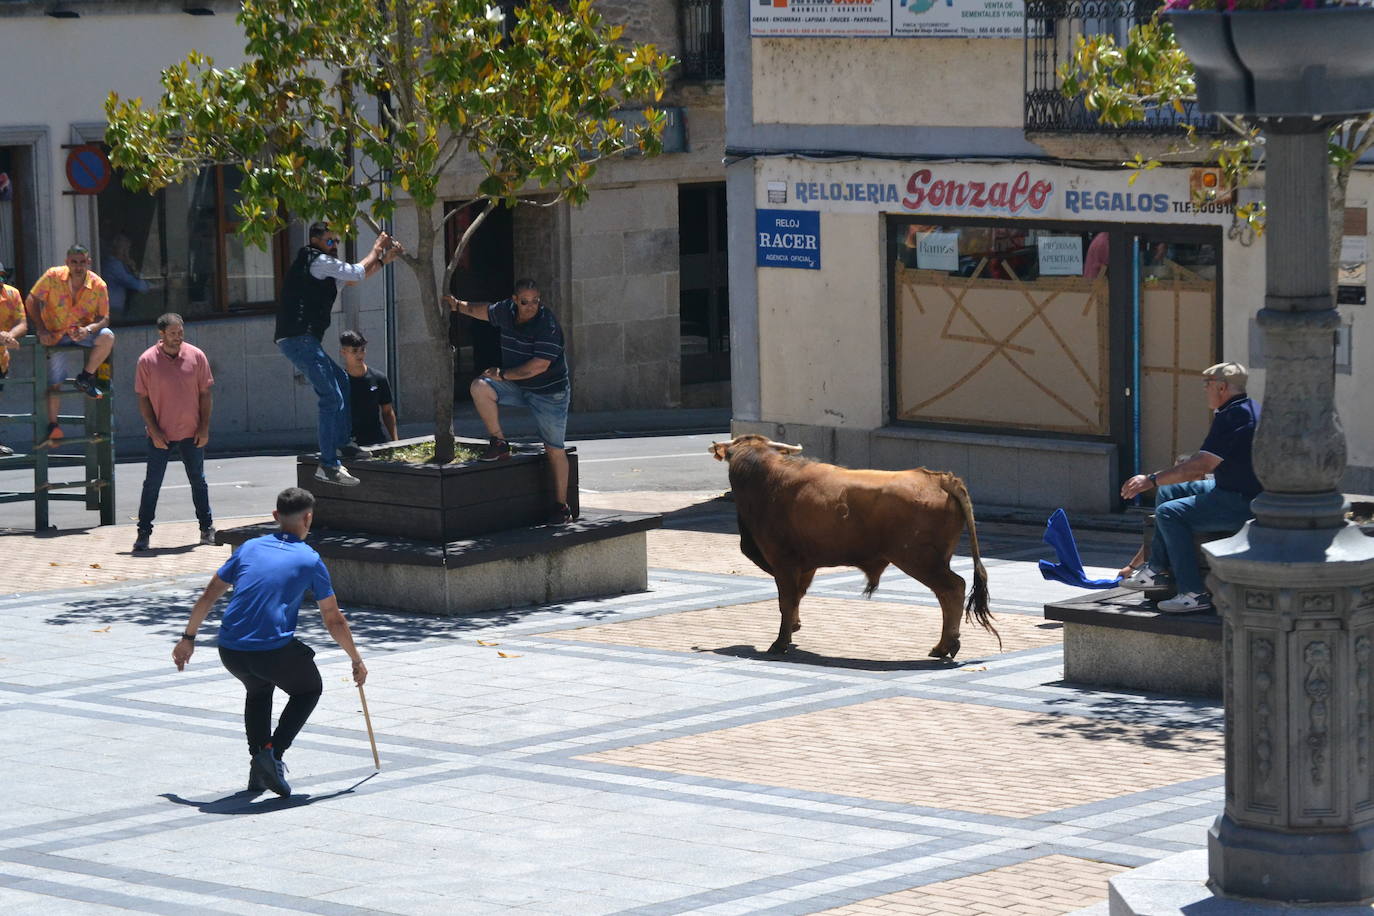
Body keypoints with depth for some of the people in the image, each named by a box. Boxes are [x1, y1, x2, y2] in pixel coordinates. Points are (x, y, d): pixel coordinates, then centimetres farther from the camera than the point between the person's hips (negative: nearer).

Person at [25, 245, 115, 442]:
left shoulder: (98, 285, -11)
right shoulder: (53, 277, -13)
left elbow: (104, 318, -8)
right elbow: (32, 301, -7)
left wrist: (89, 329, -30)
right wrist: (41, 330, -17)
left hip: (82, 332, 1)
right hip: (55, 334, -1)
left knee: (107, 336, -29)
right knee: (54, 382, -8)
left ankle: (85, 377, -10)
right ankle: (52, 426, 2)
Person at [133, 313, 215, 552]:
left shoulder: (196, 356, -3)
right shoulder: (147, 360, -8)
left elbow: (205, 394, 3)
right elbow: (143, 398, -3)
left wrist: (204, 427, -2)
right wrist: (154, 430, -10)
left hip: (191, 433, 2)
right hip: (160, 435, -2)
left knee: (198, 481, 10)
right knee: (152, 484, 1)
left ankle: (207, 528, 22)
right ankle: (144, 532, 8)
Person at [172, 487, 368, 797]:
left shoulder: (250, 548, 16)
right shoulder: (310, 560, 6)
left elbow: (208, 596, 18)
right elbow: (334, 621, 11)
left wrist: (188, 638, 29)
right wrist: (357, 661, 24)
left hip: (230, 651, 4)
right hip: (274, 650, -4)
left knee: (258, 689, 35)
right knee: (309, 689, 24)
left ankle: (258, 763, 22)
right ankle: (273, 753, 4)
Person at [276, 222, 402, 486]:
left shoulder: (322, 266, 23)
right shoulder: (315, 261, -8)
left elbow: (354, 278, 33)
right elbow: (357, 272, -5)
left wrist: (384, 259, 26)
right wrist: (377, 249, 11)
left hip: (301, 340, 11)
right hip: (299, 338, -11)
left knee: (342, 382, 24)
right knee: (332, 398, -15)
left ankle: (340, 444, 28)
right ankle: (328, 465, -18)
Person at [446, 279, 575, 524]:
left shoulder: (546, 324, -24)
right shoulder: (507, 310, -3)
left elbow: (539, 366, -27)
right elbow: (484, 310, 22)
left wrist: (503, 374, -20)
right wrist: (459, 306, 19)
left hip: (548, 392, -6)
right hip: (516, 386, 6)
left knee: (554, 448, -4)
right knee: (480, 387, -17)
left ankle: (561, 506, 5)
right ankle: (500, 444, -6)